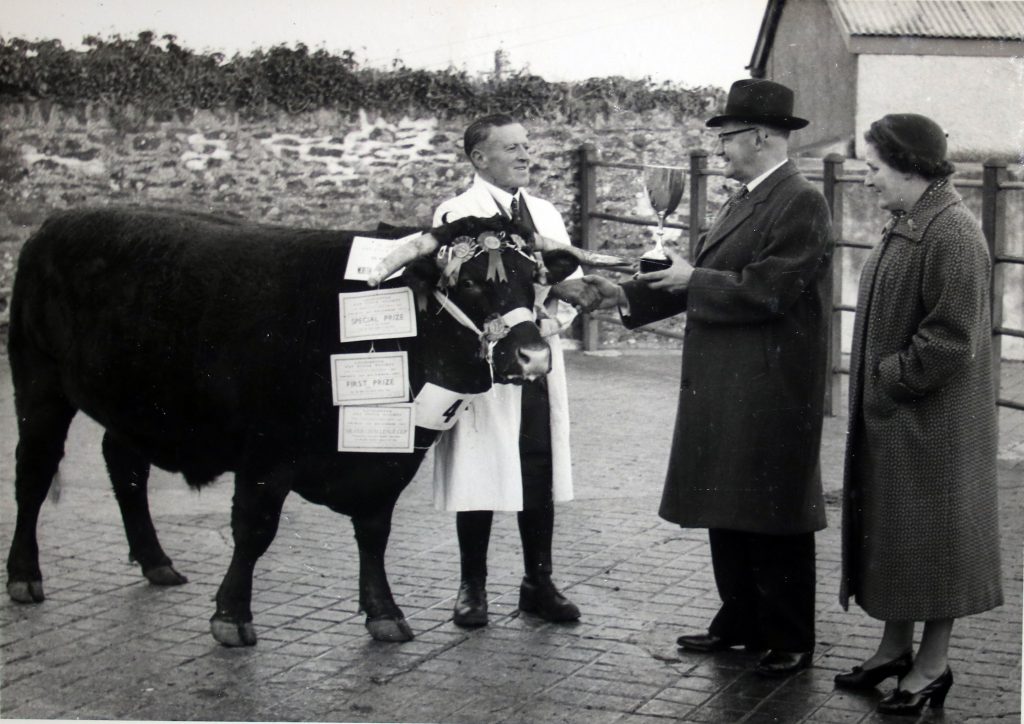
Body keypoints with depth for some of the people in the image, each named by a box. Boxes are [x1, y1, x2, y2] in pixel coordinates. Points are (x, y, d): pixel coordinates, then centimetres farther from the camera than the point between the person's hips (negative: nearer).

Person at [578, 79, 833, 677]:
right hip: (724, 388, 9)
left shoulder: (801, 203, -14)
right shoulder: (744, 201, 14)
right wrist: (626, 295, 7)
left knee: (772, 519, 1)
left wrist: (692, 279, -12)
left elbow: (765, 291, -22)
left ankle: (790, 642, 13)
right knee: (727, 510, 15)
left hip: (770, 394, -9)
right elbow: (707, 281, 14)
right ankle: (742, 622, 28)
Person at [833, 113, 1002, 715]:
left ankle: (933, 665, 16)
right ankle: (895, 648, 29)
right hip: (890, 416, 9)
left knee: (931, 530, 3)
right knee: (892, 530, 16)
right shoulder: (905, 225, 8)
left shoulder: (953, 235, -21)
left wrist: (891, 379, -15)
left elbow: (950, 340, -23)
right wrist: (875, 382, 11)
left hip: (932, 421, -9)